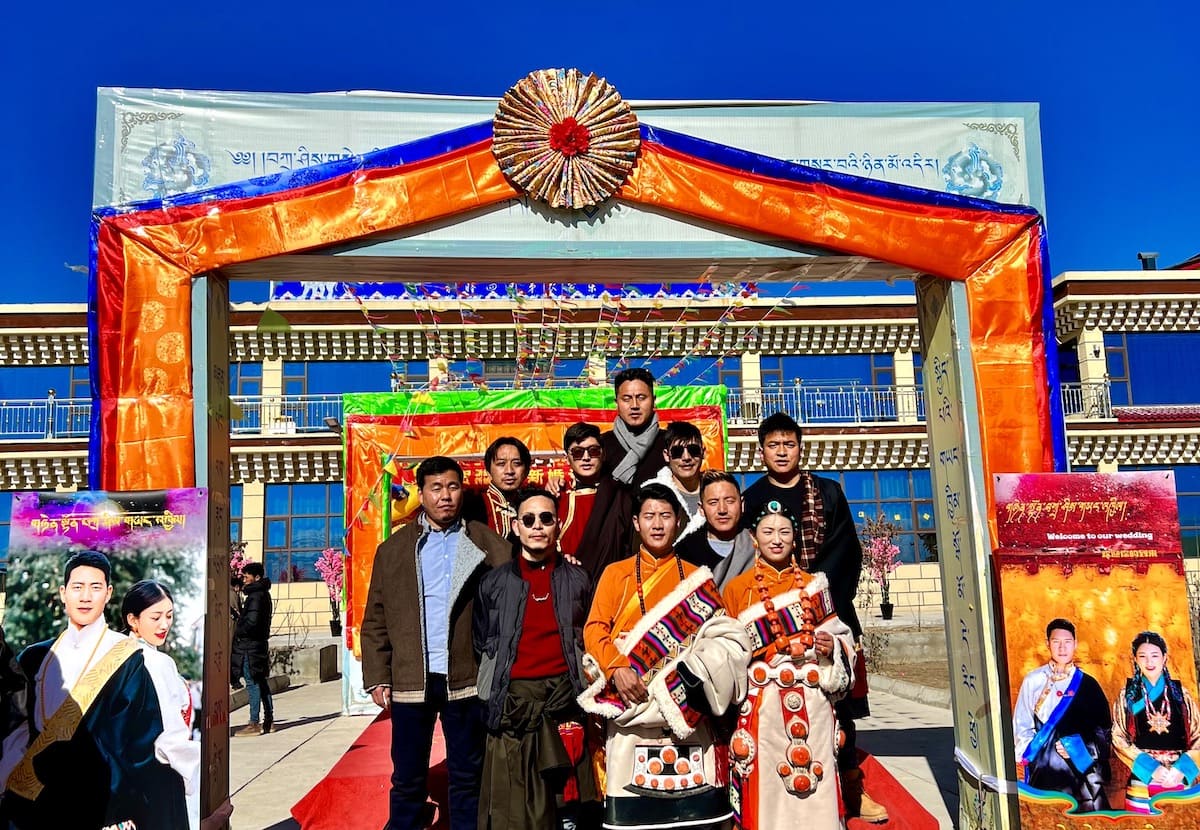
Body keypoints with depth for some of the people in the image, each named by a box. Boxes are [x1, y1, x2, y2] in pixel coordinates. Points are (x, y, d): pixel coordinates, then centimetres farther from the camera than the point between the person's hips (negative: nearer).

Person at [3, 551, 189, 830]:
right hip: (42, 804, 4)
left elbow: (139, 743, -9)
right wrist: (17, 803, 3)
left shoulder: (126, 658, -7)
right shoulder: (36, 658, 8)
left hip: (103, 800, -4)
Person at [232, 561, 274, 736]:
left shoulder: (255, 595, -15)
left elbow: (252, 621, -22)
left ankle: (254, 724, -5)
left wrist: (237, 631, -8)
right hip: (260, 643, 10)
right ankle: (269, 720, 19)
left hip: (250, 644, -10)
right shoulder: (263, 593, 15)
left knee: (252, 683, -7)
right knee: (262, 682, 13)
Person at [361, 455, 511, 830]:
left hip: (465, 680, 0)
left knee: (467, 779, 11)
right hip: (410, 682, 1)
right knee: (408, 781, 11)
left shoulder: (484, 542, 3)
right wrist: (377, 677, 0)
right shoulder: (393, 549, 6)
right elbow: (375, 620, 5)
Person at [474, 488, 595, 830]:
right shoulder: (494, 582, 8)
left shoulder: (577, 579, 9)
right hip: (512, 702, 0)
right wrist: (493, 692, 9)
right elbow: (482, 643, 13)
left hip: (563, 698, 0)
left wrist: (585, 677, 6)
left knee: (565, 797, 2)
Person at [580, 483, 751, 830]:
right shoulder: (615, 574, 12)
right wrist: (617, 668, -14)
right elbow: (594, 630, 3)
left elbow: (723, 636, 9)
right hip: (633, 703, -1)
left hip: (686, 706, 1)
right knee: (633, 800, -3)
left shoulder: (697, 578, 14)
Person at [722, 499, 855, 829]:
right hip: (762, 702, -2)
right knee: (766, 786, -1)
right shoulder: (736, 588, 4)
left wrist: (833, 648, -2)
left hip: (813, 701, 3)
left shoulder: (814, 585, 13)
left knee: (815, 782, 3)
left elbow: (841, 637, 17)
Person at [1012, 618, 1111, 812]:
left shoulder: (1087, 684, 9)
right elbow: (1021, 725, 8)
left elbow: (1103, 728, 10)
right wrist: (1030, 754, -2)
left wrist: (1082, 749, -3)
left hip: (1082, 768, 1)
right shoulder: (1033, 681, 4)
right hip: (1044, 772, -1)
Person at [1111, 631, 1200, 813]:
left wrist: (1181, 769, -8)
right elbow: (1118, 738, 1)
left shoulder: (1180, 693, 9)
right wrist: (1151, 768, -10)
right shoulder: (1128, 694, 5)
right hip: (1142, 780, -1)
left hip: (1181, 779, 1)